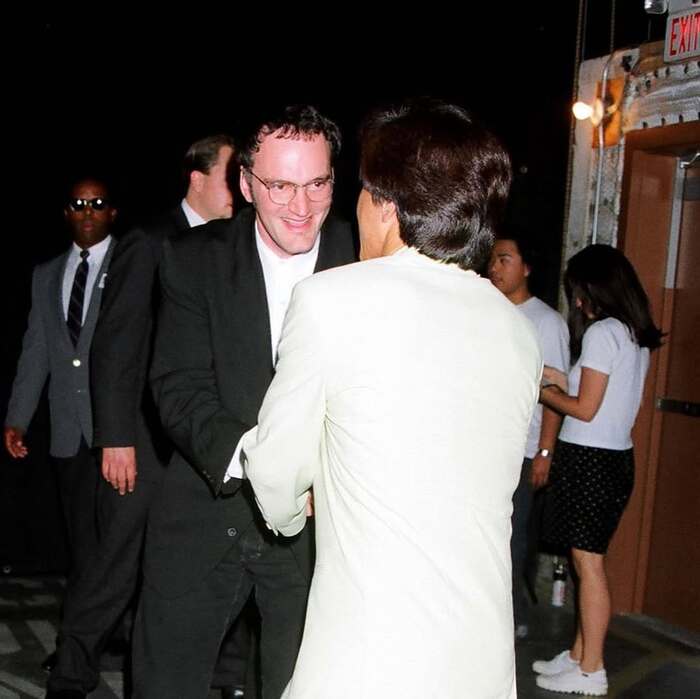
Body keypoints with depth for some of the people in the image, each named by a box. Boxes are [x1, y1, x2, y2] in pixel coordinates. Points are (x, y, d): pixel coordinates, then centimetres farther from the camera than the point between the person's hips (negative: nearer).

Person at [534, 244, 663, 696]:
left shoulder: (601, 332, -15)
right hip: (616, 456, 9)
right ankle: (579, 655, 24)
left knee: (588, 562, 1)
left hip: (590, 460, -9)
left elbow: (585, 409, -15)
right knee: (587, 560, 14)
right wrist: (565, 381, 16)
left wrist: (544, 392, 0)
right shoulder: (637, 336, 11)